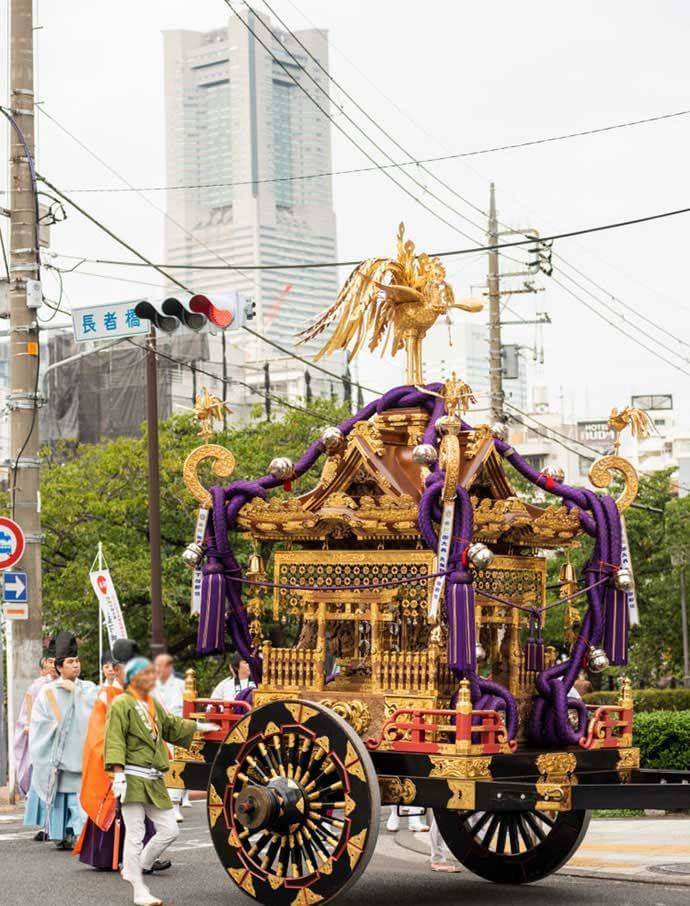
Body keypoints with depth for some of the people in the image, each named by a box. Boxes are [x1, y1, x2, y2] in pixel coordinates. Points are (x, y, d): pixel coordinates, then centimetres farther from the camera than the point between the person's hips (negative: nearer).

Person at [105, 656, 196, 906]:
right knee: (135, 834, -4)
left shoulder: (154, 704, 18)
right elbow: (114, 741, -15)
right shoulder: (121, 705, -8)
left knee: (169, 830, 7)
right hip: (132, 779, -8)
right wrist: (118, 773, -24)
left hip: (154, 781, 8)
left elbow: (172, 727, 32)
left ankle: (137, 868, 25)